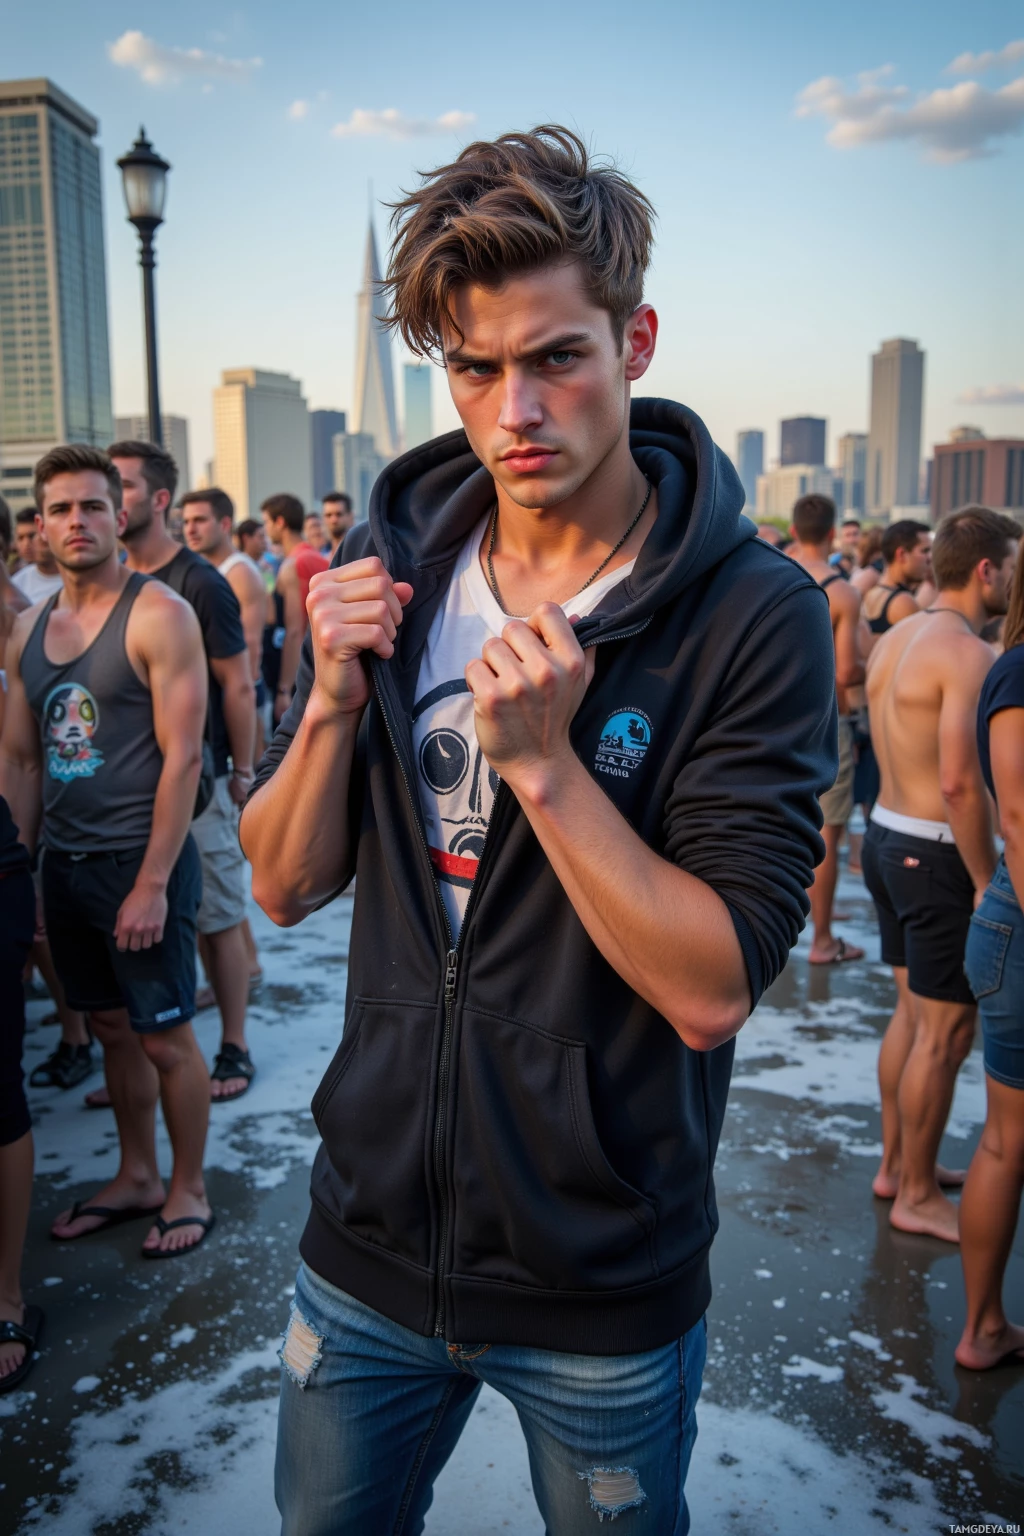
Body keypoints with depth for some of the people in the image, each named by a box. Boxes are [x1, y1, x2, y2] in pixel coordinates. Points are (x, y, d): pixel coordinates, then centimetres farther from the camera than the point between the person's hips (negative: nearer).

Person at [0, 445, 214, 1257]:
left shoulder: (158, 615, -11)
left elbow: (182, 756, -16)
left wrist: (152, 882, -18)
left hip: (141, 862, -6)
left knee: (165, 1035, 5)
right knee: (113, 1027, 18)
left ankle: (189, 1191, 24)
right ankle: (137, 1177, 35)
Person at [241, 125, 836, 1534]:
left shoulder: (755, 613, -18)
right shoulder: (390, 563, -4)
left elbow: (712, 991, -20)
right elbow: (286, 887, -1)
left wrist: (543, 761, -29)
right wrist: (335, 702, -18)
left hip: (604, 1291, -3)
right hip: (372, 1244, 4)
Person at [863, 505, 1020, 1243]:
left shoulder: (896, 639, 8)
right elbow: (961, 782, -25)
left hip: (887, 834, 9)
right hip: (936, 852, -9)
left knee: (912, 1012, 20)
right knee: (946, 1031, 4)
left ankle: (896, 1163, 34)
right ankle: (918, 1196, 17)